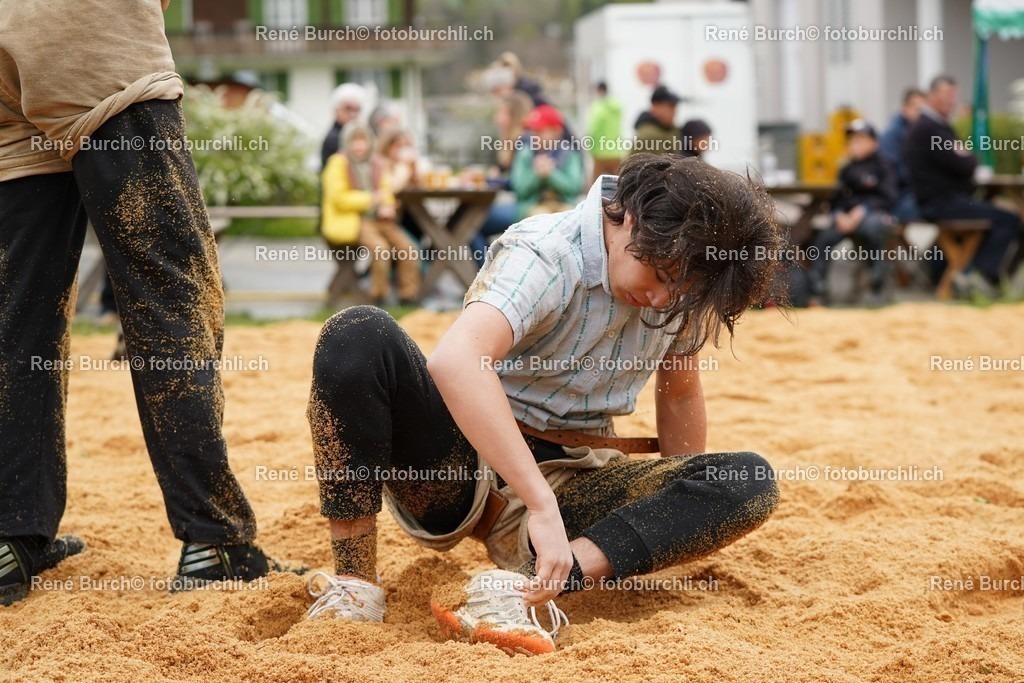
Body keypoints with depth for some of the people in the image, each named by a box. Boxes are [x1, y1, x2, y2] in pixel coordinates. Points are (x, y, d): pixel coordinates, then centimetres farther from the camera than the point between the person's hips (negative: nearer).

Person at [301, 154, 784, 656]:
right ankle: (354, 585, -24)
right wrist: (543, 506, -44)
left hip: (572, 483, 5)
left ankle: (519, 588, -33)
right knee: (359, 334, -31)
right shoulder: (545, 256, -21)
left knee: (751, 483, -19)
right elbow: (456, 361, -39)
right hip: (456, 463, -5)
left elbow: (679, 392, 16)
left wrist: (684, 530, 18)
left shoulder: (683, 284, -1)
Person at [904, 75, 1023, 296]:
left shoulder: (938, 125, 17)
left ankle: (970, 274, 2)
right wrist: (970, 158, 1)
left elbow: (966, 161, 18)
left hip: (947, 199, 11)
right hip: (940, 203, -11)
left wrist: (964, 157, -4)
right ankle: (982, 275, -13)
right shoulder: (928, 129, -17)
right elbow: (964, 166, -20)